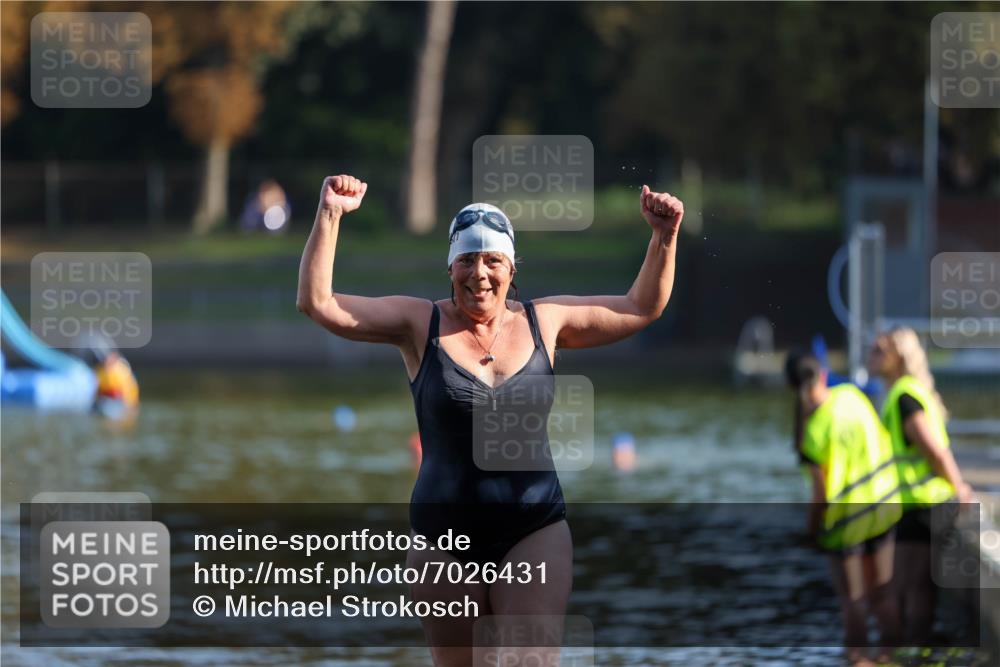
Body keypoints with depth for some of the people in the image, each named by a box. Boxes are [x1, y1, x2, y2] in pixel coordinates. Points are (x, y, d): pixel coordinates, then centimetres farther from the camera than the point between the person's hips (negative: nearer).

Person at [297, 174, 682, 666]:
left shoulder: (545, 322, 5)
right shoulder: (419, 325, 0)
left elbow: (641, 308, 16)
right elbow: (317, 303, -7)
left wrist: (664, 238, 3)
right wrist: (329, 217, -16)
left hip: (535, 533, 0)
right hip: (445, 535, 0)